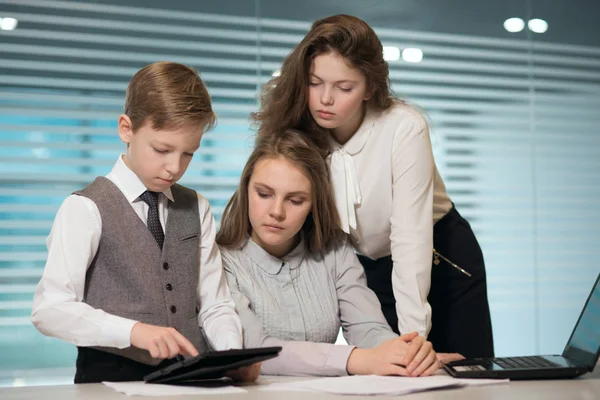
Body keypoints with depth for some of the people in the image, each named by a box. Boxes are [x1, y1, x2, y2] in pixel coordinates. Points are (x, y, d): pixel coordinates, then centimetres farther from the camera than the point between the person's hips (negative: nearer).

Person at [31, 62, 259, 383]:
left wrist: (235, 357, -6)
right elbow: (49, 309, -8)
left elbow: (214, 305, 14)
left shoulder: (196, 209, 17)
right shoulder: (86, 209, 0)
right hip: (113, 379, -4)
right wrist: (133, 330, -21)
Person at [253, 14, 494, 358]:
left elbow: (410, 239, -30)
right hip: (368, 269, 2)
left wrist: (411, 338, -34)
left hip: (442, 258, -2)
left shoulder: (404, 127, -27)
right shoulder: (295, 131, -18)